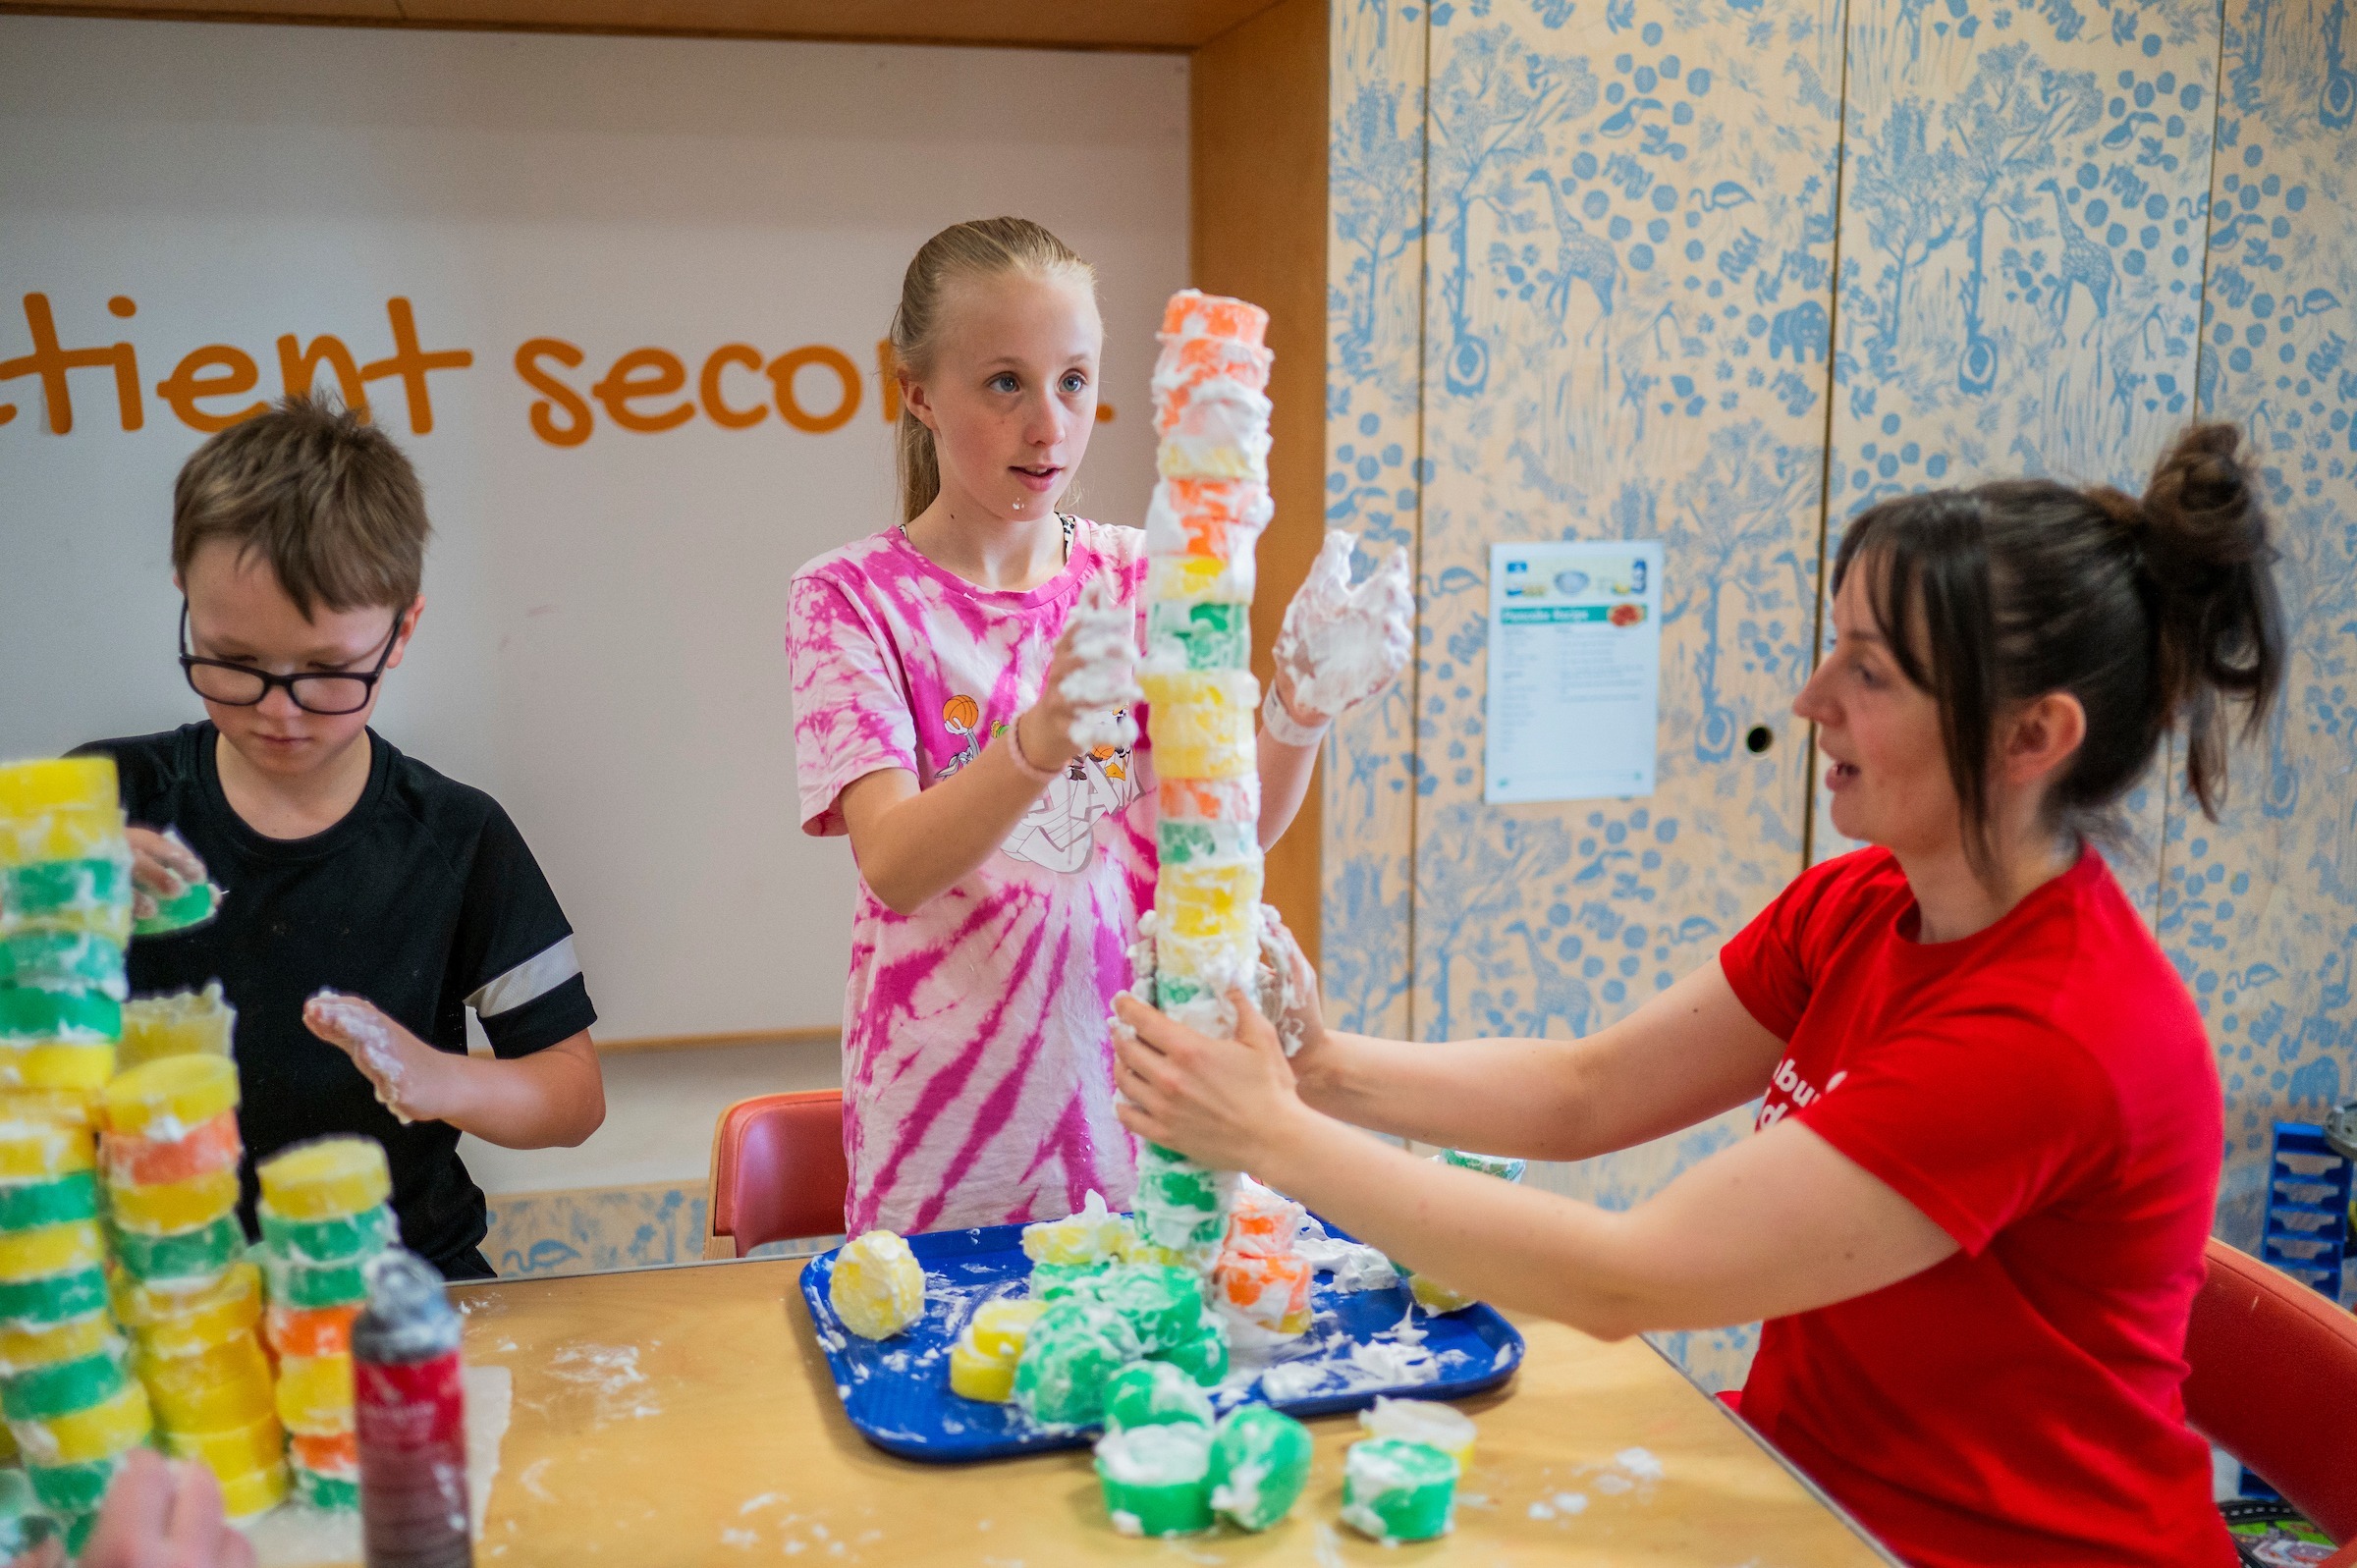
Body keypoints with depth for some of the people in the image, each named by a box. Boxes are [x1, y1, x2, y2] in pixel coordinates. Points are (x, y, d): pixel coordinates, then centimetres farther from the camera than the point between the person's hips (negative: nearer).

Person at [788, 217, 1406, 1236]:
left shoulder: (1135, 577, 3)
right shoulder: (853, 598, -7)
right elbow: (892, 865, -22)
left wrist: (1299, 710, -27)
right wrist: (1040, 741, -40)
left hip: (1133, 1101, 3)